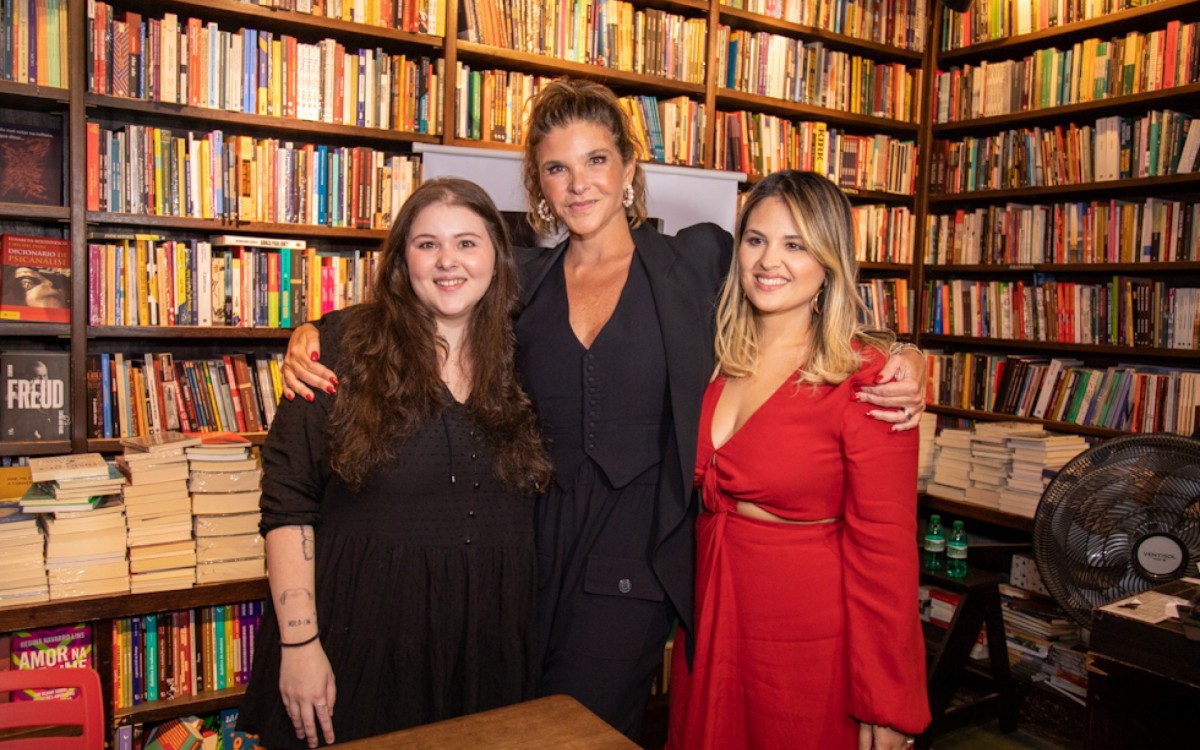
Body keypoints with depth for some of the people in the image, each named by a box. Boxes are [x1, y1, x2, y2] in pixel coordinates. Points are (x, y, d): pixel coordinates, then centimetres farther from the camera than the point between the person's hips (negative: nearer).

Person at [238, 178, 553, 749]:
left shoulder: (521, 358, 2)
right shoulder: (346, 348, -7)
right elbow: (288, 504, -8)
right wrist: (298, 641, -11)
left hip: (490, 638, 3)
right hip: (364, 635, -2)